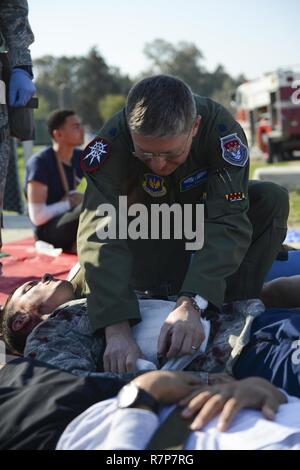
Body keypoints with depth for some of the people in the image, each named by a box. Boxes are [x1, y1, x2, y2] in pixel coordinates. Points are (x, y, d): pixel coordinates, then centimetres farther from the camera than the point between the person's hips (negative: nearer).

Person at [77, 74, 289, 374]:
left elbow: (227, 222, -42)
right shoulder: (113, 140, -36)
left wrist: (191, 304, -56)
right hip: (148, 223, -1)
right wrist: (117, 329, -58)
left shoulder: (221, 129, -35)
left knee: (272, 200, -26)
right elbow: (101, 231, -45)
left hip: (202, 212, 1)